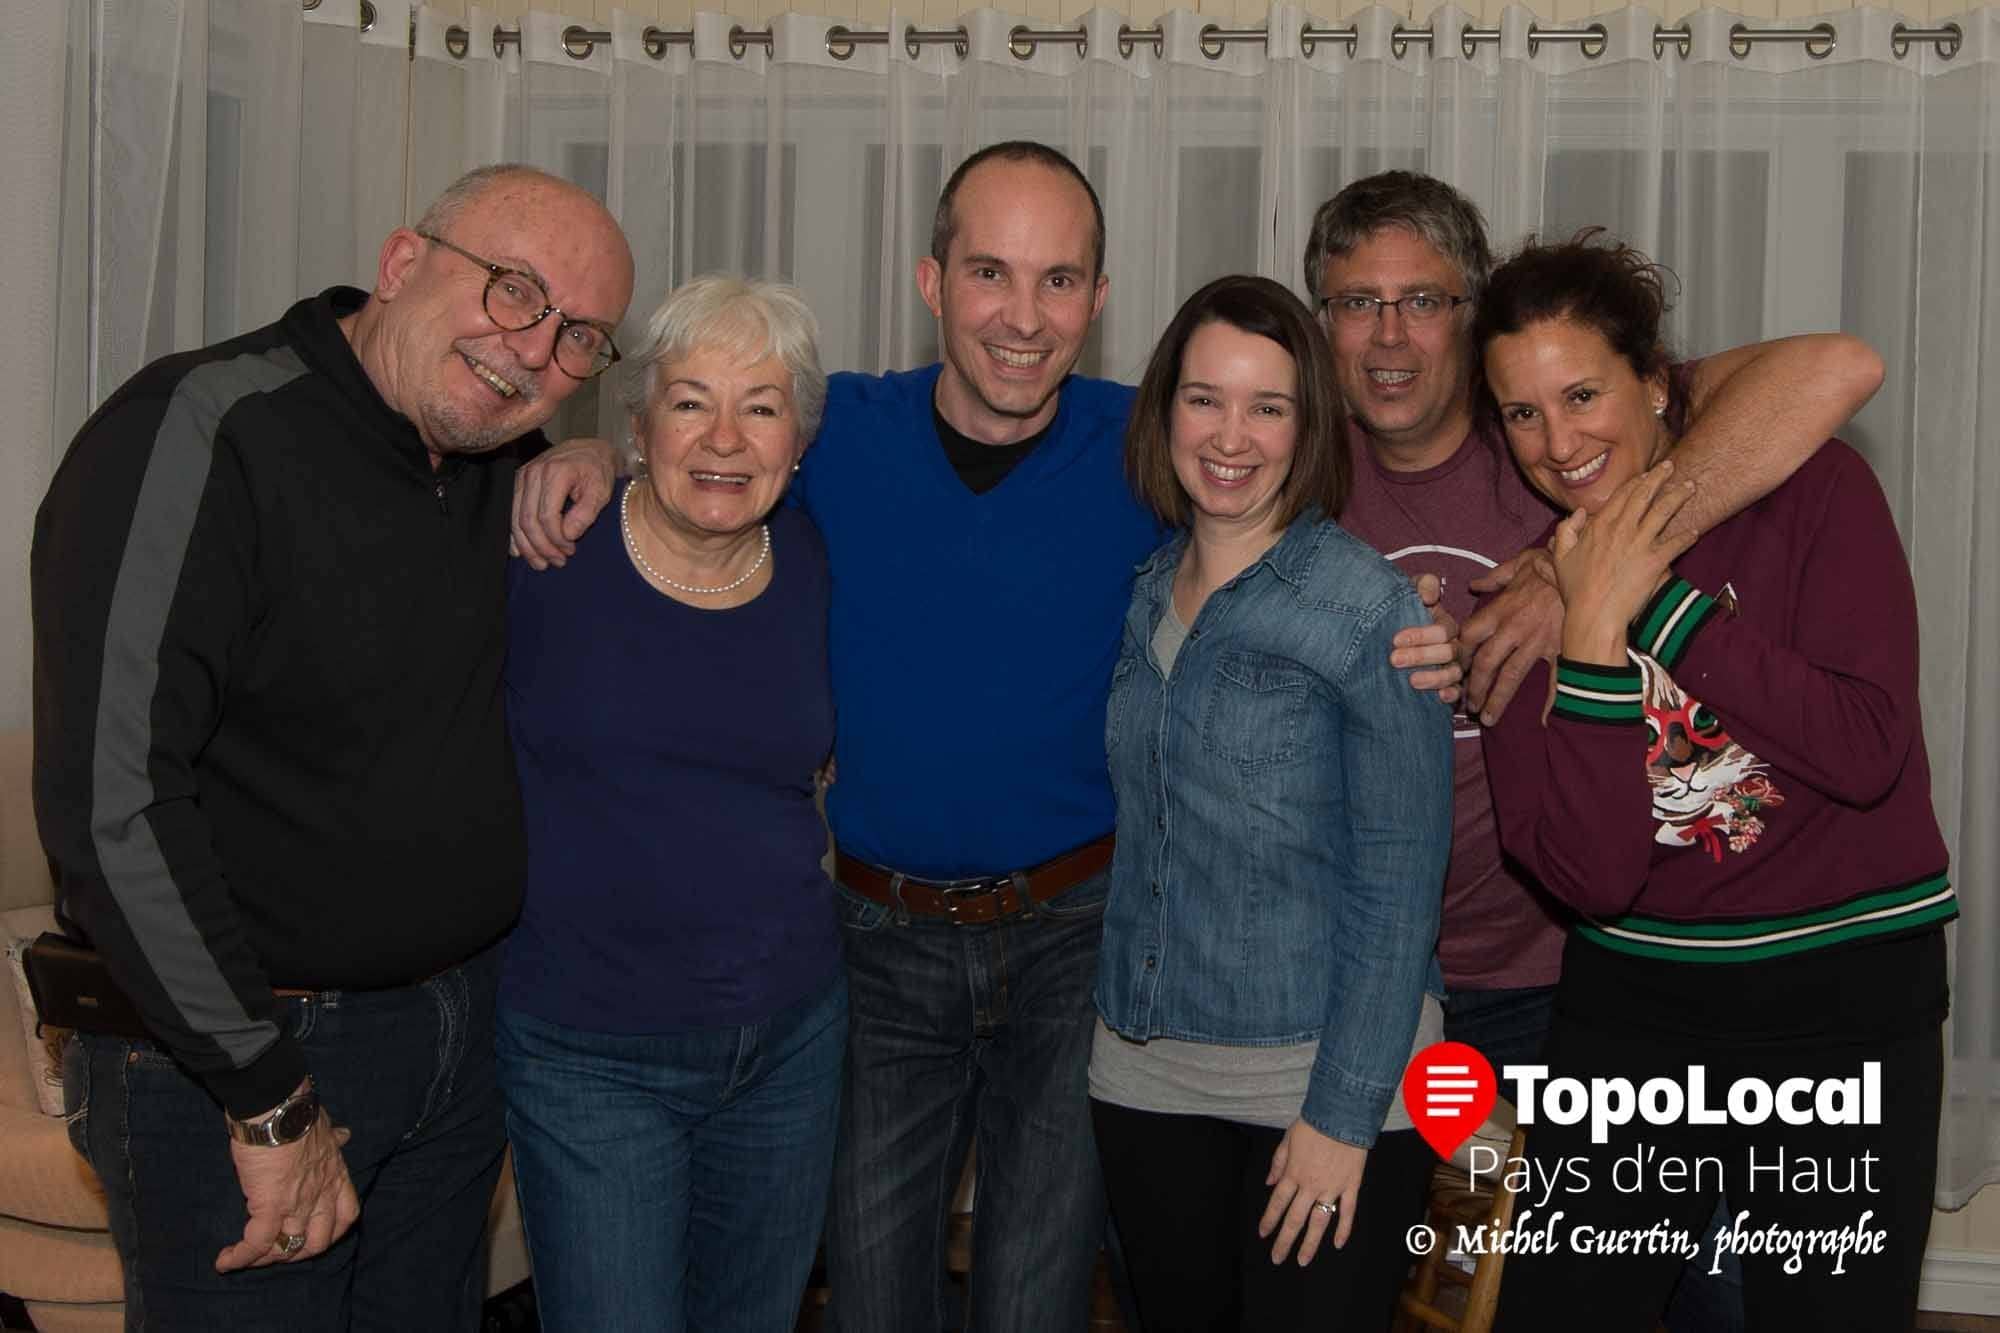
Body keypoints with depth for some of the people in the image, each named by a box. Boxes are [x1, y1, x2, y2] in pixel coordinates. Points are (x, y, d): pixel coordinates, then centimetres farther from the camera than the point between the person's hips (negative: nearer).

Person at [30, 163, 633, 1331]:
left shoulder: (493, 469, 5)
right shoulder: (199, 435, -19)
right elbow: (111, 806, -24)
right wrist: (270, 1099, -20)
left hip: (462, 1023, 7)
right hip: (239, 1051, -7)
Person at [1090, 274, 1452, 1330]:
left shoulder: (1370, 608, -11)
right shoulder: (1142, 598, 7)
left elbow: (1399, 878, -12)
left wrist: (1345, 1113, -15)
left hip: (1325, 1080, -5)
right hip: (1145, 1074, 5)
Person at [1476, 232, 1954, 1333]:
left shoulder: (1811, 489, -8)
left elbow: (1870, 752, -20)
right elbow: (1590, 874, -13)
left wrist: (1662, 599, -20)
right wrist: (1594, 633, -21)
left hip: (1845, 1002, -2)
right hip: (1631, 1008, 2)